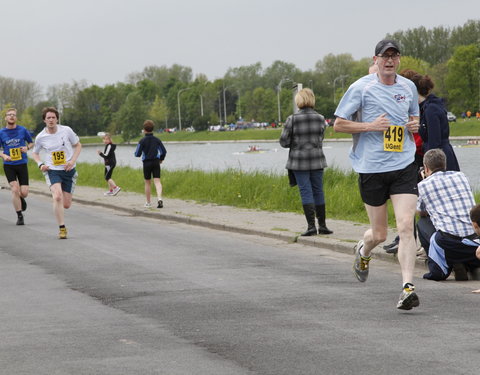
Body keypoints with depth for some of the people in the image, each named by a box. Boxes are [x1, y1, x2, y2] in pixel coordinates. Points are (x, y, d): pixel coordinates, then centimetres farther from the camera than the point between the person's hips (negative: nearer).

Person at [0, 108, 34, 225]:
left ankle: (21, 198, 36)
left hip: (22, 164, 1)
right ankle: (19, 216, -2)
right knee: (14, 189, -13)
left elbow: (31, 143, 12)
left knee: (24, 192, -3)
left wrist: (27, 147, -10)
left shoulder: (22, 130, 0)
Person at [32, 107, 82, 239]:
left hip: (69, 170, 1)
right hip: (52, 170, -1)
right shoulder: (40, 137, -2)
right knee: (57, 196, -26)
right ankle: (62, 228, -20)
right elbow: (35, 153, 15)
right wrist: (40, 164, -4)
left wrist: (73, 161, -6)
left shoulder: (66, 130, -4)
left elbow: (78, 145, 8)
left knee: (66, 205, 1)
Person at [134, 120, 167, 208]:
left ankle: (148, 202, 17)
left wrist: (137, 152, 15)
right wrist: (161, 159, 23)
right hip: (156, 162, 2)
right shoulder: (157, 140, 2)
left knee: (147, 183, 10)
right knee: (157, 181, -4)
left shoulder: (142, 141, -8)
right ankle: (159, 197, -27)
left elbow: (137, 154, -9)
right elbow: (164, 151, 5)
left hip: (146, 163, -2)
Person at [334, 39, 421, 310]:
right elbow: (338, 124, -2)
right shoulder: (361, 88, -4)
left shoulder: (408, 87, 10)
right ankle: (363, 251, 43)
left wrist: (415, 124, 4)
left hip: (404, 166, 2)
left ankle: (408, 287, -12)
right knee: (380, 234, 6)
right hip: (372, 168, -2)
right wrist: (370, 126, -15)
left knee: (406, 226, -13)